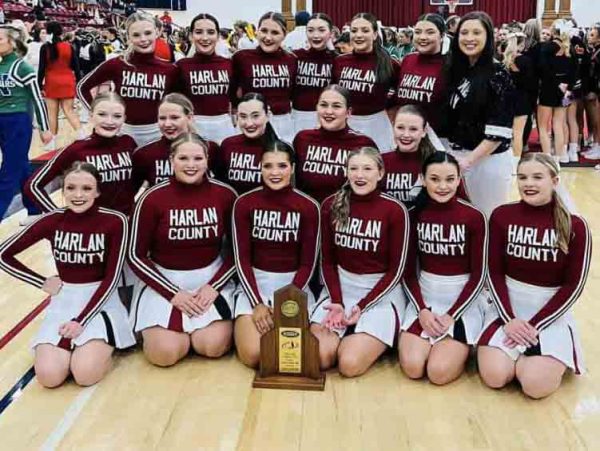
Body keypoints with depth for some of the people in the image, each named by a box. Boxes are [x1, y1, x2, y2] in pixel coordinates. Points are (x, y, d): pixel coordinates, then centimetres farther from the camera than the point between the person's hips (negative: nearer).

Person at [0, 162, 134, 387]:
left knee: (85, 374, -23)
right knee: (49, 376, -18)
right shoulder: (52, 221, -5)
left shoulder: (114, 221, -12)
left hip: (101, 301, -2)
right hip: (64, 301, 2)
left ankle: (104, 344, 8)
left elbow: (111, 279, -12)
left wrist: (82, 321, -18)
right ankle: (69, 345, 13)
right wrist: (43, 282, -2)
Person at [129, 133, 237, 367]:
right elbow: (136, 255, -6)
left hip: (211, 278, 1)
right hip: (163, 280, -1)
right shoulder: (152, 198, -12)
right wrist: (172, 293, -13)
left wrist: (214, 285, -11)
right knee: (165, 353, -17)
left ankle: (192, 329, 17)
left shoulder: (225, 194, -6)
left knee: (214, 346, -18)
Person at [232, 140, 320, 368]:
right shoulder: (244, 203, -4)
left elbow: (308, 263, -4)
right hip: (254, 283, 0)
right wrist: (257, 303, -14)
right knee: (253, 355, -19)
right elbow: (242, 259, -4)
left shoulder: (308, 207, -4)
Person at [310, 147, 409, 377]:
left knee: (349, 364, -20)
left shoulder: (394, 211, -10)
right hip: (341, 286, 3)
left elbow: (395, 270, -8)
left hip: (381, 292, -3)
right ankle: (347, 335, 14)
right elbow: (327, 261, 4)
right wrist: (337, 302, -11)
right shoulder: (331, 205, 0)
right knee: (317, 358, -17)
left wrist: (362, 306, -15)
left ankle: (373, 342, 13)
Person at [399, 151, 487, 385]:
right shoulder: (414, 214, -2)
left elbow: (478, 275, -7)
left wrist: (451, 315, -14)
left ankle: (461, 345, 13)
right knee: (412, 367, -17)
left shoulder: (474, 217, -10)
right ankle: (427, 339, 14)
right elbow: (408, 272, 2)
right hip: (424, 295, 2)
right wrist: (422, 310, -12)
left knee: (440, 372, -18)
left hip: (463, 299, -2)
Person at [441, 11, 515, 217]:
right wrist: (454, 156, 5)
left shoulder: (498, 74, -10)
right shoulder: (455, 71, 7)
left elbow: (500, 130, -15)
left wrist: (469, 160, -19)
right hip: (456, 156, 6)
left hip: (489, 160, -5)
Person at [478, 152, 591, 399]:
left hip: (551, 313, -1)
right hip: (507, 306, 1)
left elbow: (573, 285, -7)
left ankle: (533, 356, 13)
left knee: (536, 385, -20)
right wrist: (509, 319, -14)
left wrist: (534, 325, -14)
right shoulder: (501, 216, -4)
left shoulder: (575, 226, -7)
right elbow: (494, 272, -2)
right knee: (494, 377, -18)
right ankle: (519, 352, 14)